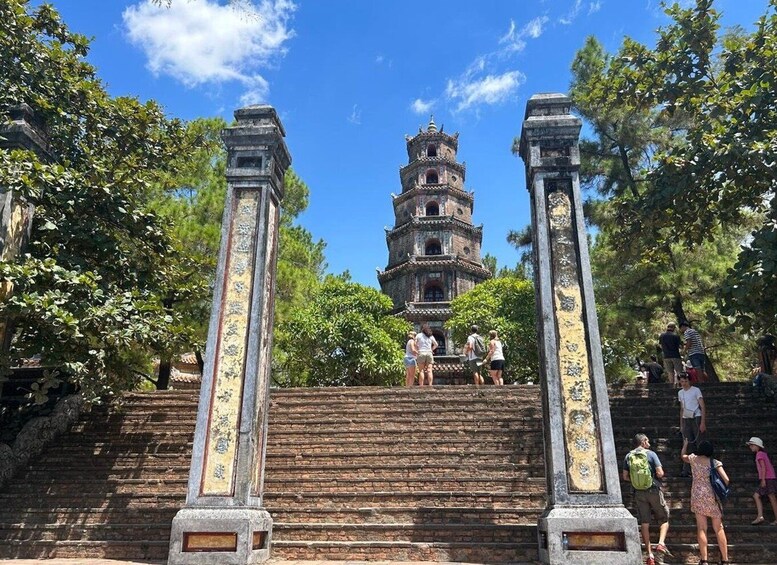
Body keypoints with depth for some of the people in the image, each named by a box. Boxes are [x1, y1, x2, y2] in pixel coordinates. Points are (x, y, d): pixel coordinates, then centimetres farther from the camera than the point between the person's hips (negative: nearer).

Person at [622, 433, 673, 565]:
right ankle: (661, 543, -7)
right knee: (664, 519, 14)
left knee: (644, 523, 7)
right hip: (654, 490, -3)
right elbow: (660, 473, -11)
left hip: (638, 493, 3)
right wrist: (657, 474, 11)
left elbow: (625, 477, 4)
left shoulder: (628, 456, 5)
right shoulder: (650, 454, -5)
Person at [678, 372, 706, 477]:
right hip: (686, 419, 5)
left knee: (699, 444, -4)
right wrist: (681, 425, 15)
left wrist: (703, 423, -15)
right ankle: (687, 470, 5)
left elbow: (703, 407, -6)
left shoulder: (696, 390, -3)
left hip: (696, 418, -5)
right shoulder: (680, 393, 14)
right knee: (689, 445, 4)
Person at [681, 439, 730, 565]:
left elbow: (682, 455, 26)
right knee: (719, 528, 9)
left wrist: (685, 445, 43)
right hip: (712, 497, -1)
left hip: (697, 496, 1)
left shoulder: (693, 459, 3)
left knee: (701, 528, 1)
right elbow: (726, 480, -12)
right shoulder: (715, 463, -3)